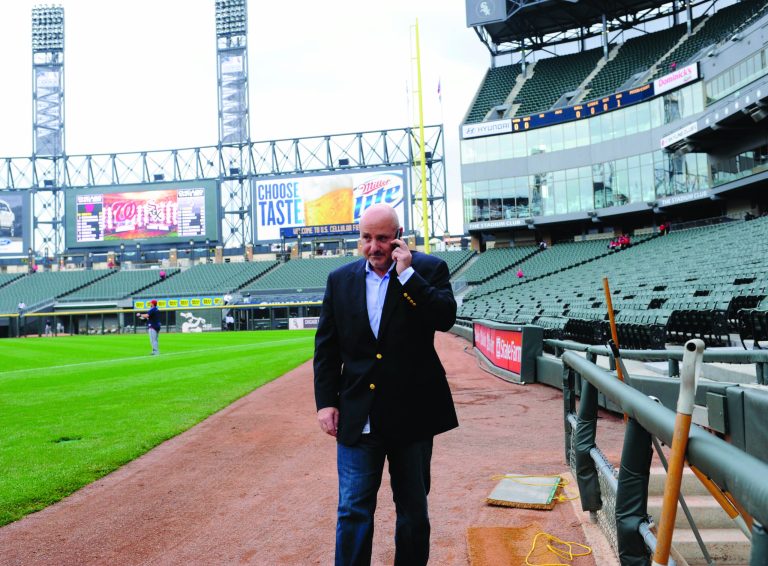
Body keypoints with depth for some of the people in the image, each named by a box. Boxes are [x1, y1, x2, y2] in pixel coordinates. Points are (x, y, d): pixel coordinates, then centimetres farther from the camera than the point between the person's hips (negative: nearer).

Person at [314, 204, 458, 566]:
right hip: (358, 417, 1)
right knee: (353, 511, 5)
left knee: (413, 509, 16)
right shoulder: (340, 279, 4)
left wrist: (407, 273, -19)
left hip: (412, 413, -1)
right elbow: (326, 347, 6)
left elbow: (445, 318, -19)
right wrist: (326, 401, 1)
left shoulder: (428, 270, -3)